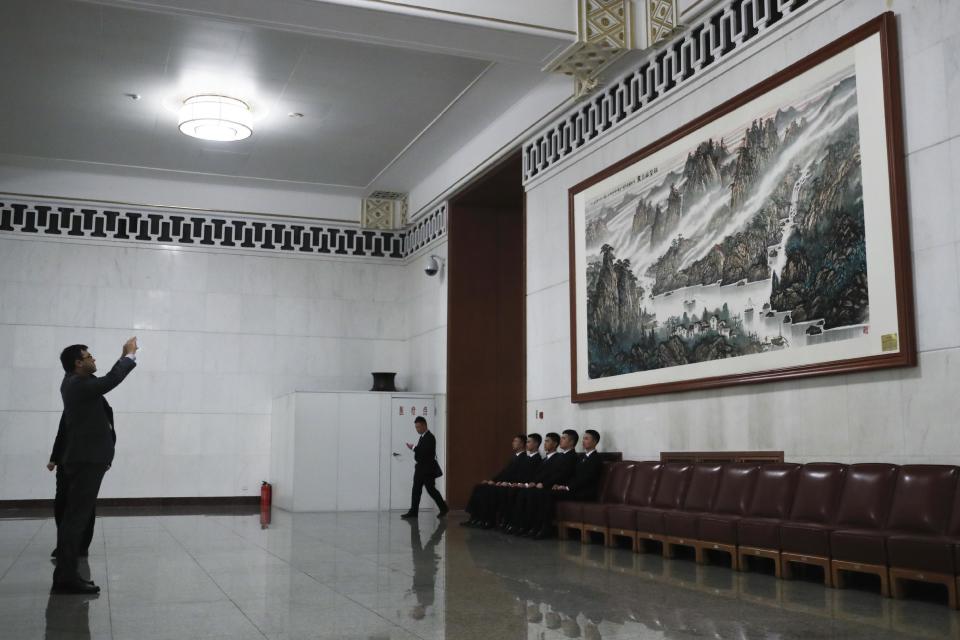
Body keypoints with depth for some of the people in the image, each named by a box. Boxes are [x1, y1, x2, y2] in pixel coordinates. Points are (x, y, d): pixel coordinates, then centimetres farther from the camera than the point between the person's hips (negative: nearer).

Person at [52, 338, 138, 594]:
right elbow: (111, 380, -24)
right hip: (86, 460, -10)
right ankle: (67, 577, -8)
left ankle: (65, 575, 15)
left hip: (83, 458, 10)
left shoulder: (77, 383, 15)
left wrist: (126, 356, 17)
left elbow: (107, 381, 23)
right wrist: (129, 354, -11)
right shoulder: (77, 384, -15)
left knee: (74, 518, 11)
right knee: (76, 518, -9)